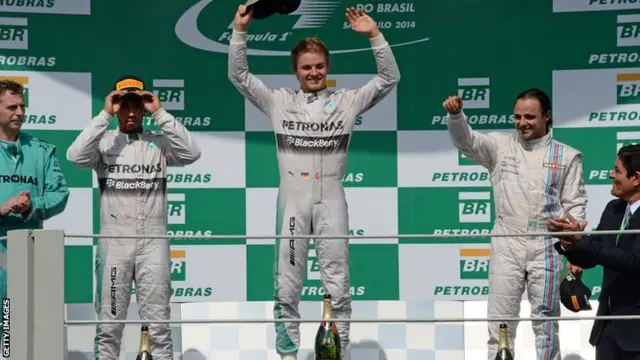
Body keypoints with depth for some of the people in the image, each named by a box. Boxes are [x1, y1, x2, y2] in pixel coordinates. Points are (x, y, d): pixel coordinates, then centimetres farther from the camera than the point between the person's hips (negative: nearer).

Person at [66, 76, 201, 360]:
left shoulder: (159, 142, 5)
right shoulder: (103, 142, 3)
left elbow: (191, 153, -11)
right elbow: (76, 156, -16)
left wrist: (160, 114, -11)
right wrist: (104, 115, -13)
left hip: (153, 241, 0)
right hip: (113, 241, 0)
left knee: (158, 322, 3)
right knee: (109, 322, 5)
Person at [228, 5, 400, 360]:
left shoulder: (346, 101, 4)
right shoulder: (279, 101, 5)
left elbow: (389, 78, -1)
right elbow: (238, 75, 1)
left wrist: (374, 35, -12)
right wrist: (240, 31, -9)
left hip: (331, 201, 0)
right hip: (291, 201, 0)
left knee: (337, 284, 3)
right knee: (286, 284, 4)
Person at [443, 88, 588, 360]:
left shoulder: (566, 156, 4)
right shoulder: (500, 145, 7)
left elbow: (575, 206, 3)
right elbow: (466, 140, -7)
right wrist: (456, 114, -28)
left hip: (546, 246, -1)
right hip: (506, 245, 1)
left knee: (545, 320, 6)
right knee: (500, 319, 4)